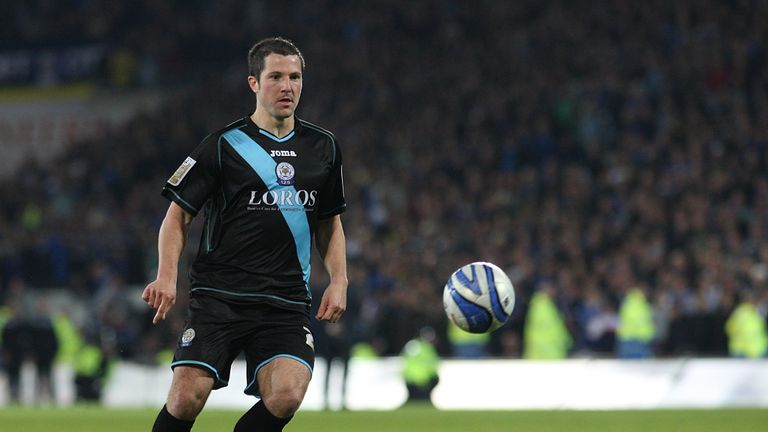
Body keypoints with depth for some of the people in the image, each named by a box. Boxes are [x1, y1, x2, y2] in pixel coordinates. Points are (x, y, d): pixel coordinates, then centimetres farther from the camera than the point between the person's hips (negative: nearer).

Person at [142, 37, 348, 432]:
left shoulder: (323, 148, 12)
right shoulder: (223, 145, 0)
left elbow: (330, 222, 24)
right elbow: (178, 216, 3)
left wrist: (338, 280, 9)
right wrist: (167, 276, -12)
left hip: (286, 303, 3)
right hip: (218, 295, -3)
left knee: (287, 396, -21)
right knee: (187, 396, -16)